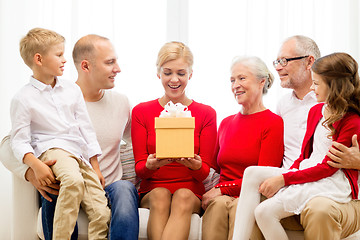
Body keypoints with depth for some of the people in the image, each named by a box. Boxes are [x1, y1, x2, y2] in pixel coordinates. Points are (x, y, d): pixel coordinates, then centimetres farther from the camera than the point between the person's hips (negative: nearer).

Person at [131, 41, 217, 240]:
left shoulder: (206, 114, 6)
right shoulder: (141, 112, 8)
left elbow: (205, 172, 3)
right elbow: (139, 168, 4)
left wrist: (196, 165, -21)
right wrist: (151, 165, -21)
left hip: (191, 194, 0)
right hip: (151, 192, 1)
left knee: (183, 196, -34)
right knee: (160, 194, -33)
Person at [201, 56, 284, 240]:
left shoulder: (274, 123, 0)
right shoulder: (226, 123, 20)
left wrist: (221, 189, -11)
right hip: (220, 197, 4)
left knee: (239, 206, -37)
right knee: (219, 204, -31)